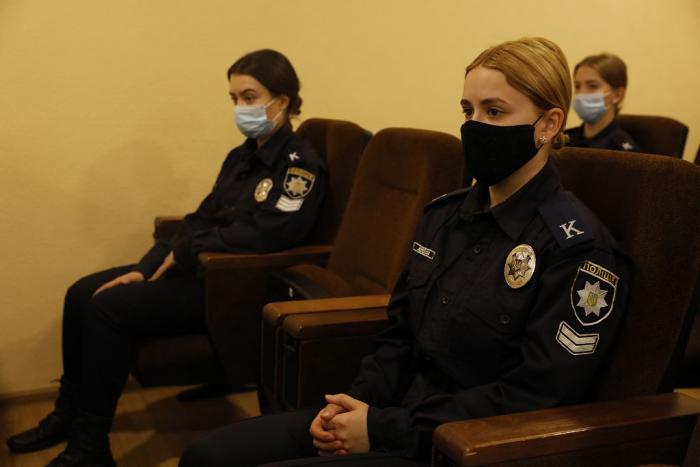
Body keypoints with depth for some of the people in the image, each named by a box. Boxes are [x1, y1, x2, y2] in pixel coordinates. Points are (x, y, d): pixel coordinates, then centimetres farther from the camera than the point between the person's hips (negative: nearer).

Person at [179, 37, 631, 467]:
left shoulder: (578, 248, -14)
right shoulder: (444, 214, 9)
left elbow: (534, 395, -18)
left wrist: (382, 429, -18)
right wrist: (358, 402, -7)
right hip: (397, 412, 7)